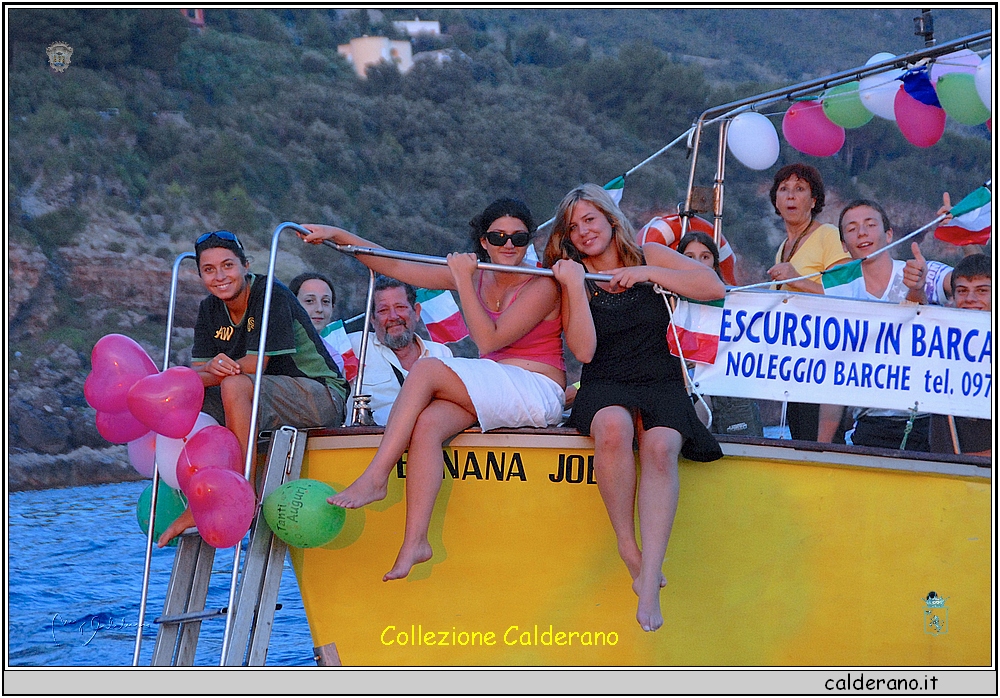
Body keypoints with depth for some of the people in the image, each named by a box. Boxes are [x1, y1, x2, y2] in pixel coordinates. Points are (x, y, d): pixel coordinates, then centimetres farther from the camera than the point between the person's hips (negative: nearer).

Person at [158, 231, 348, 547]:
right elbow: (197, 370, -3)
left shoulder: (272, 294, -15)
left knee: (235, 386, -34)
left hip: (320, 396, -8)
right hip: (261, 403, 8)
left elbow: (255, 364, -20)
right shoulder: (210, 309, 7)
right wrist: (211, 370, -26)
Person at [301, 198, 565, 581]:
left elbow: (489, 340, -17)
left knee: (426, 369, -22)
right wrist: (337, 234, 3)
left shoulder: (542, 287, -8)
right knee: (427, 425, -26)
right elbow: (395, 266, 10)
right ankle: (414, 542, -33)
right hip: (491, 397, 6)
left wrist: (463, 282, -15)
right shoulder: (475, 275, 11)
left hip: (537, 395, -6)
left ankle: (375, 478, -22)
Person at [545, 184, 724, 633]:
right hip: (606, 386, 0)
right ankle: (629, 554, -29)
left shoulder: (647, 257, 12)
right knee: (613, 427, -38)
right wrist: (576, 287, -10)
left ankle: (650, 581, -40)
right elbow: (584, 350, -4)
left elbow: (714, 287, 0)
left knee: (660, 447, -34)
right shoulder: (574, 277, 10)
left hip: (662, 381, 0)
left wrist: (648, 274, -5)